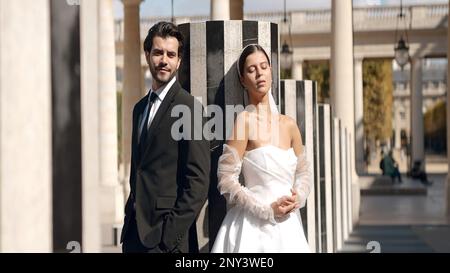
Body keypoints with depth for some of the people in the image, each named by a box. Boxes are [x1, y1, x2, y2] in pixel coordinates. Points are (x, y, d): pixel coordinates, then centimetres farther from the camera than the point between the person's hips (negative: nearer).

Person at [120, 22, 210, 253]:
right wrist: (129, 222, 11)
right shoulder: (140, 108, 13)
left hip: (165, 236, -7)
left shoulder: (189, 108, -10)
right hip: (134, 233, 7)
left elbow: (198, 182, -15)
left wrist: (170, 236, -17)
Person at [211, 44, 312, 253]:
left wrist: (299, 197, -3)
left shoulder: (289, 124, 7)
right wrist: (266, 210, -16)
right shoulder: (245, 120, -9)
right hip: (255, 226, -5)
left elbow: (304, 172, 16)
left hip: (288, 226, 6)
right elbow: (226, 180, -12)